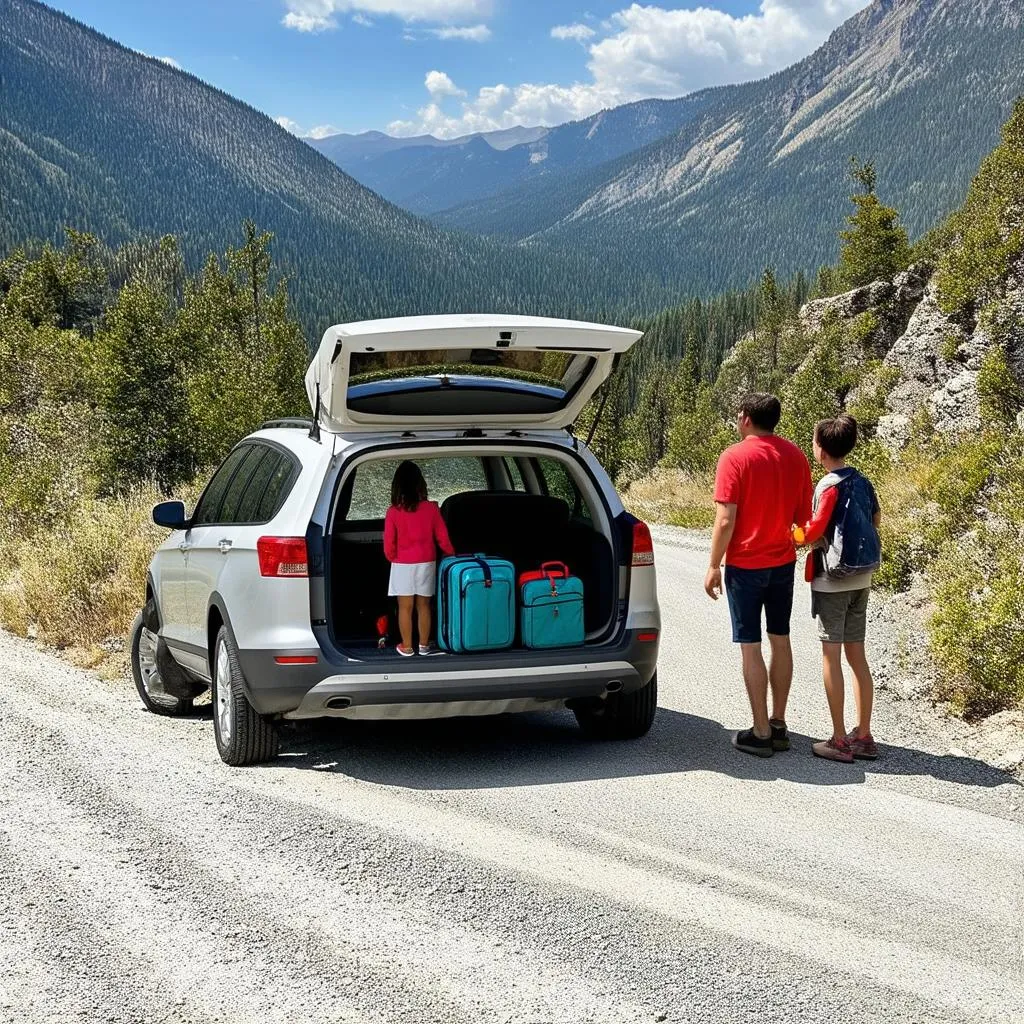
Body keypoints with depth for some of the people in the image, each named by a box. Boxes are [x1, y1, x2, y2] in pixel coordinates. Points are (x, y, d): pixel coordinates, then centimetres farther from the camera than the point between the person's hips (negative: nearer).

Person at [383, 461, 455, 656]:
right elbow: (442, 538, -1)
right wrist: (452, 554, 16)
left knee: (405, 607, 6)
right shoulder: (431, 508, -8)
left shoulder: (393, 512, -12)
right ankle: (424, 645, 20)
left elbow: (389, 544, -7)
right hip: (426, 564, 2)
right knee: (423, 606, 12)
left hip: (402, 565, -2)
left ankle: (406, 647, 11)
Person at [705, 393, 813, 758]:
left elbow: (725, 521, -17)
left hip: (745, 564, -5)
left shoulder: (734, 457, -14)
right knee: (780, 641, 15)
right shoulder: (795, 456, 3)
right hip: (783, 562, 6)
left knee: (750, 647, 0)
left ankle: (761, 733, 3)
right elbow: (803, 515, 7)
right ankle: (778, 725, 20)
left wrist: (713, 567, -9)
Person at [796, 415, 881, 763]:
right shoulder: (862, 482, 6)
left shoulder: (829, 486, -16)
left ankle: (840, 740, 0)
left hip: (833, 580, -7)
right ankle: (864, 736, 14)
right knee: (856, 656, 11)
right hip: (861, 578, 7)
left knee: (831, 656, -1)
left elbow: (813, 534, -19)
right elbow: (875, 520, 18)